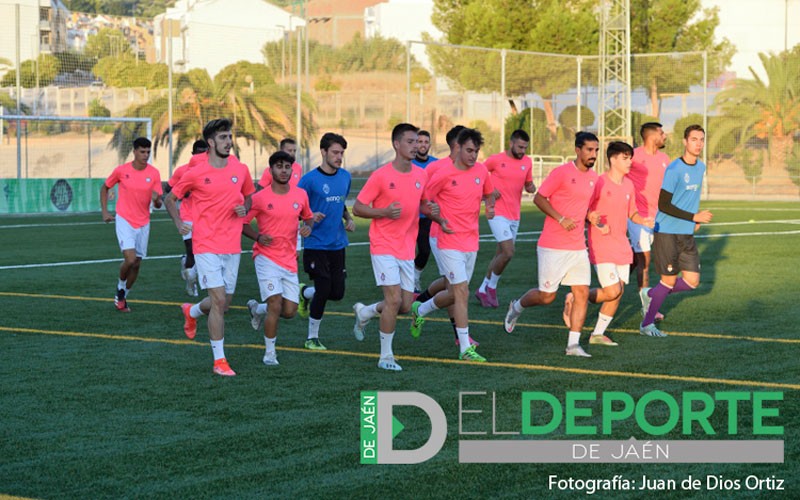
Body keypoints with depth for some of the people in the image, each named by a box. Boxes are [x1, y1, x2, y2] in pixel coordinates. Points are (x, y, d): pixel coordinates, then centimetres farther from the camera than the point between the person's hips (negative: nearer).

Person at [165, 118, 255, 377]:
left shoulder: (241, 169, 4)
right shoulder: (195, 173, -6)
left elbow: (249, 195, 22)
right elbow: (170, 198, 7)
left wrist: (244, 208, 0)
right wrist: (179, 223, -6)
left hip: (232, 246, 5)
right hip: (206, 246, -5)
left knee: (224, 303, 11)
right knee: (219, 300, -12)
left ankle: (192, 312, 45)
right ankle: (219, 360, -3)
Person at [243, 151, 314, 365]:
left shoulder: (300, 195, 5)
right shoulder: (260, 198, -7)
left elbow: (308, 217, 22)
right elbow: (242, 223, 0)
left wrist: (308, 227, -2)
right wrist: (258, 237, -17)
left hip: (290, 260, 4)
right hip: (267, 257, -4)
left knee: (290, 311, 1)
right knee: (275, 304, -15)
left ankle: (257, 309, 32)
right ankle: (270, 353, 2)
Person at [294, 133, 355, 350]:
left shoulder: (345, 176, 7)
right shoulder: (309, 179, -11)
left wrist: (348, 218, 5)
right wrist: (310, 217, -25)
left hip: (338, 244, 6)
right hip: (316, 245, -6)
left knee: (337, 293, 4)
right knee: (323, 291, -8)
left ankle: (305, 293, 35)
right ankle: (312, 338, 10)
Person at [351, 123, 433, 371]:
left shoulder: (421, 175, 6)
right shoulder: (381, 176, -11)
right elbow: (358, 208, -7)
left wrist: (430, 209, -2)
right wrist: (384, 212, -22)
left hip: (407, 249, 6)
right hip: (384, 246, -6)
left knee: (405, 305, 5)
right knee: (394, 299, -13)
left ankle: (365, 312, 34)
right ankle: (386, 356, 1)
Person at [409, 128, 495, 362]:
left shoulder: (481, 171, 4)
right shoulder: (444, 174, -13)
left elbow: (489, 193, 22)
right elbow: (424, 200, -3)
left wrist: (490, 207, 1)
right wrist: (440, 220, -15)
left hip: (471, 242, 6)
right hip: (451, 243, -6)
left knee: (454, 294, 15)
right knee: (462, 293, -10)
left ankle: (420, 310, 42)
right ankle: (465, 348, -6)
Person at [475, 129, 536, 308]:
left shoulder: (527, 162, 7)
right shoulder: (495, 160, -7)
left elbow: (528, 184, 18)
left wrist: (531, 188, -6)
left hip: (514, 216, 6)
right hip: (498, 213, -6)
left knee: (501, 254, 11)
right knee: (508, 252, -17)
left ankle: (483, 290, 23)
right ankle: (491, 287, 2)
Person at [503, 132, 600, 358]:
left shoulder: (594, 178, 11)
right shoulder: (561, 173, -11)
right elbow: (539, 198, -10)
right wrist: (561, 219, -18)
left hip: (578, 248, 6)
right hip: (553, 247, -6)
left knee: (582, 293, -4)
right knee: (547, 296, 1)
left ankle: (573, 344, 0)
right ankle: (516, 307, 31)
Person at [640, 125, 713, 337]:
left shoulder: (701, 167, 9)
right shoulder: (674, 169, -15)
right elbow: (663, 205, -17)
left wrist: (696, 219, 8)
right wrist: (694, 217, -19)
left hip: (687, 234, 7)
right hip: (667, 233, -7)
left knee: (692, 281, 2)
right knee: (669, 281, -2)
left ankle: (651, 294, 25)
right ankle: (647, 324, 15)